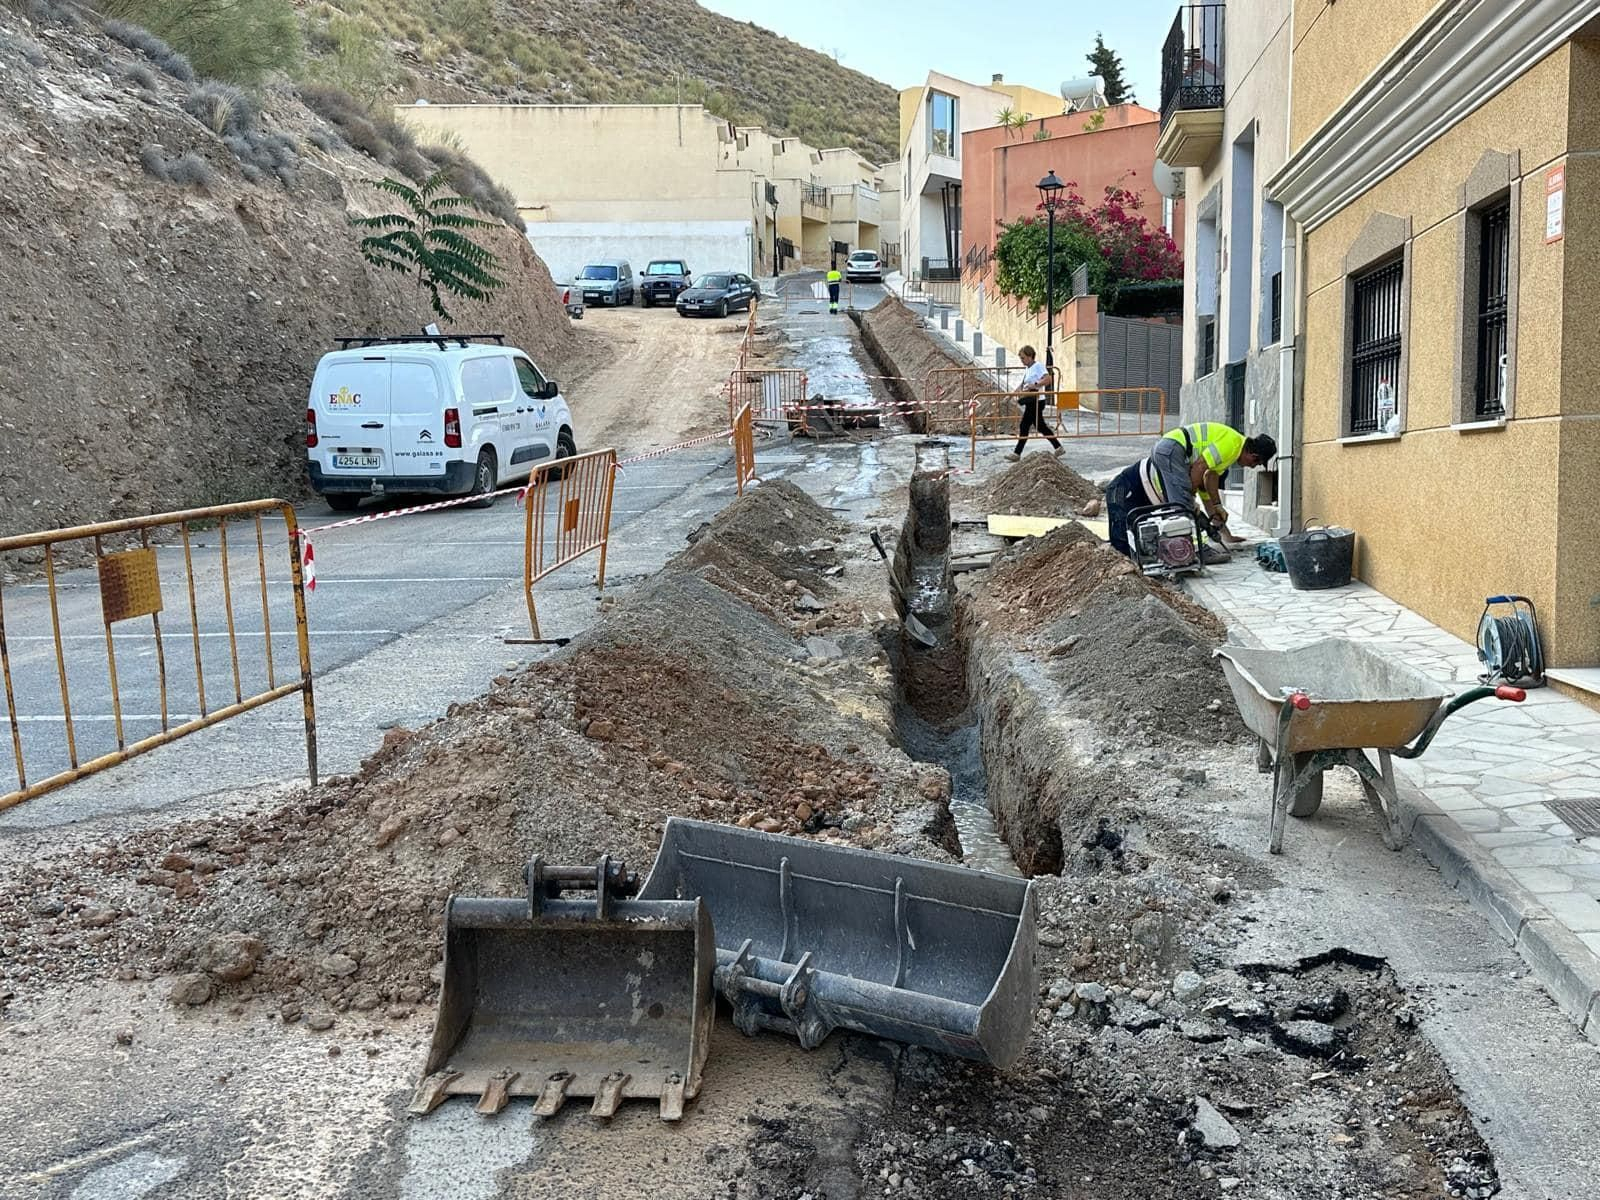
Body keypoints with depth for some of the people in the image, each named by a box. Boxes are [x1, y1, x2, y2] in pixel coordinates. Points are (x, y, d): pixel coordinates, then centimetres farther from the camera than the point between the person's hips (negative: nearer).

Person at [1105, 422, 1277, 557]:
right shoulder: (1232, 444, -11)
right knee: (1183, 503, -15)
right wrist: (1192, 498, -9)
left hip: (1164, 450, 10)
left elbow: (1211, 476, 23)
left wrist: (1217, 506, 16)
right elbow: (1199, 467, -17)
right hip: (1170, 449, -10)